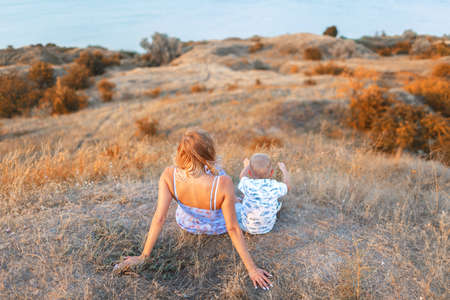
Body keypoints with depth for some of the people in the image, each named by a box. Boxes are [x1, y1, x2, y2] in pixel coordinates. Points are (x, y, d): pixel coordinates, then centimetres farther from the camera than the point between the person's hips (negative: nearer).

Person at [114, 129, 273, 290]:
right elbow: (233, 229, -32)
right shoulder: (223, 184, -41)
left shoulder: (168, 175, -34)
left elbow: (159, 218, -30)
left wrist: (143, 256, -18)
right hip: (217, 227, -1)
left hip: (187, 224, 2)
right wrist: (252, 268, -20)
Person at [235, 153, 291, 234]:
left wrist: (246, 166, 20)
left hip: (248, 227, -2)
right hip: (268, 226, 2)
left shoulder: (248, 185, -27)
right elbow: (287, 185, 2)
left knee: (236, 206, 25)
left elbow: (242, 176, -1)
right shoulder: (275, 187, -23)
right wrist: (284, 169, 19)